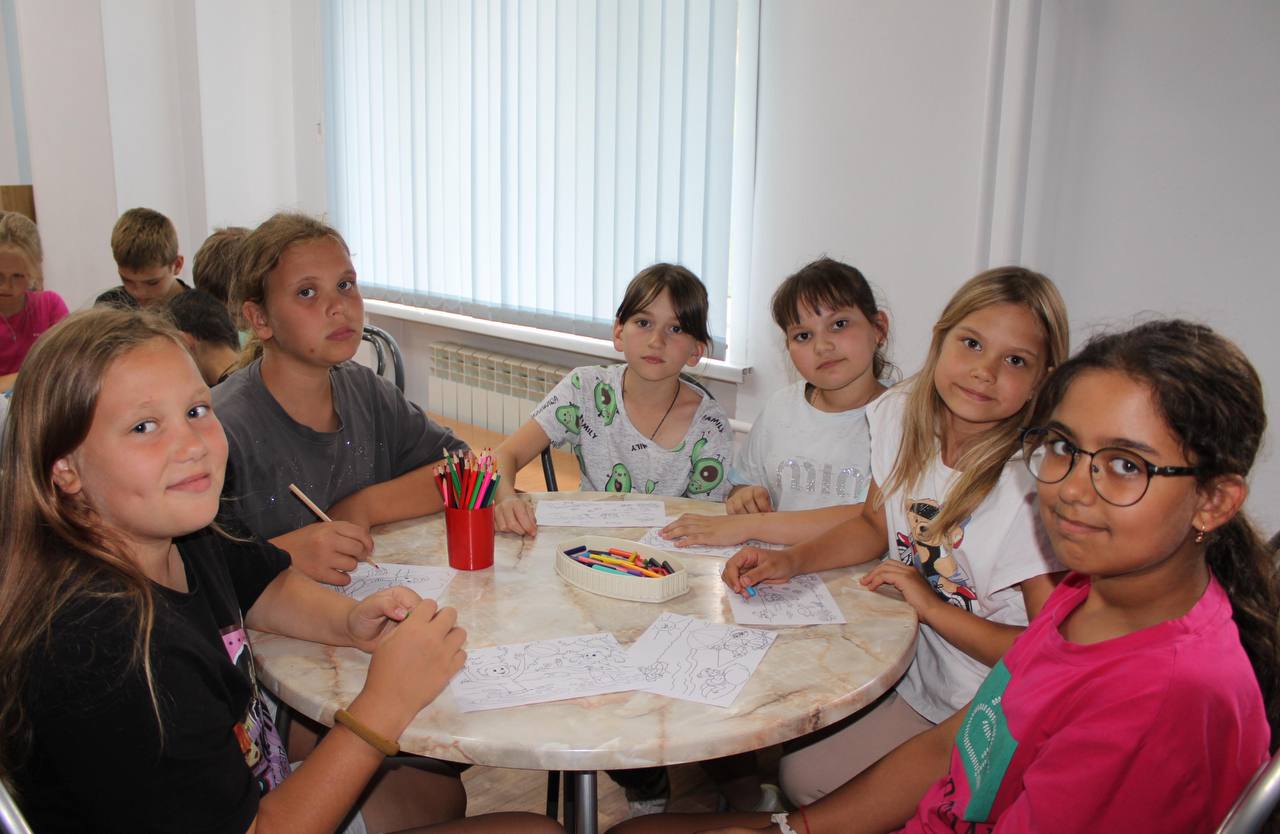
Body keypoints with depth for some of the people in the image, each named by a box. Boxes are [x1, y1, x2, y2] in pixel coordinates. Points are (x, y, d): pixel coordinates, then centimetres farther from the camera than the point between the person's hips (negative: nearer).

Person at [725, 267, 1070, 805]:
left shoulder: (1032, 484, -28)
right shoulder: (900, 415, -9)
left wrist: (931, 606, -20)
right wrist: (789, 562, -7)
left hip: (972, 714, -5)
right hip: (900, 659, 6)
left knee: (805, 775, -9)